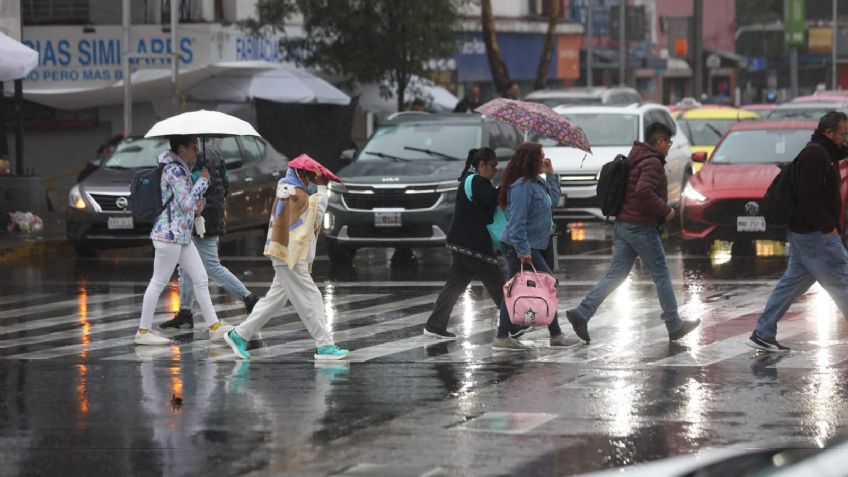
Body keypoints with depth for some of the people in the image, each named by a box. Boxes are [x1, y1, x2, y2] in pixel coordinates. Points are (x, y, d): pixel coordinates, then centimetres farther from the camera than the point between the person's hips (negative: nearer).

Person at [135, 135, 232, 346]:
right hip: (170, 233, -10)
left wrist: (198, 199, 7)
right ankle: (143, 331, 0)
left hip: (182, 235, 10)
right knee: (159, 282, -5)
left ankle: (214, 326, 13)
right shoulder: (174, 170, -15)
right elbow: (186, 203, -19)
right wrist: (203, 180, -10)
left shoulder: (183, 168, 16)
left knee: (200, 279, 10)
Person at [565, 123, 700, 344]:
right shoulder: (652, 162, -13)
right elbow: (643, 191, -28)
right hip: (641, 227, -9)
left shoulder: (636, 160, 18)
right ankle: (675, 327, 9)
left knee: (615, 275, 5)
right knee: (662, 276, 2)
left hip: (623, 225, 9)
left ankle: (582, 313, -7)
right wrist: (665, 210, -17)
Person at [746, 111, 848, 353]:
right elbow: (809, 197, -23)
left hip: (802, 233, 10)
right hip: (816, 234, -10)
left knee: (792, 283, 12)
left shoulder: (823, 153, 17)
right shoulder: (815, 155, -16)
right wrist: (828, 226, -20)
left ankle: (763, 334, 13)